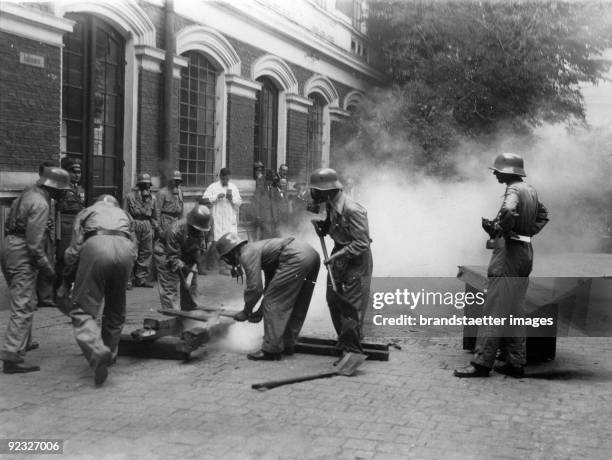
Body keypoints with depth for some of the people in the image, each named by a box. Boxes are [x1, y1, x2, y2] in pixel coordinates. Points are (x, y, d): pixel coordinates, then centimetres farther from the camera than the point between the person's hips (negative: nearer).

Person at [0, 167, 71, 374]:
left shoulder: (28, 194, 14)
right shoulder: (40, 203, -16)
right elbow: (35, 243, -21)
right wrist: (48, 269, -14)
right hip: (22, 256, -10)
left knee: (25, 302, 23)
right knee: (23, 307, -9)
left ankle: (23, 344, 38)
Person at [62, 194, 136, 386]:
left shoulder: (87, 212, 31)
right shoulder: (122, 213, 39)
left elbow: (74, 248, 20)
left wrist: (67, 278, 29)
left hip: (96, 246, -3)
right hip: (125, 249, 3)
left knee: (83, 310, -2)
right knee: (116, 311, 20)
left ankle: (98, 352, -23)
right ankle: (110, 355, 27)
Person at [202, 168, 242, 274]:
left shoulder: (233, 187, 14)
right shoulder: (213, 187, 3)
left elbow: (239, 202, 11)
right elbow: (204, 199, -5)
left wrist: (231, 198, -7)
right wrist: (217, 197, -13)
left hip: (230, 220, 3)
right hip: (217, 220, -3)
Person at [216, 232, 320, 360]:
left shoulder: (247, 254, -1)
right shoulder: (256, 248, 29)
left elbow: (255, 288, -8)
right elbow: (271, 286, 34)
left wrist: (246, 312, 7)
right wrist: (260, 311, 35)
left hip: (296, 258, -10)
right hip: (312, 255, 10)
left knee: (273, 302, -2)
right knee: (297, 305, 19)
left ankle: (271, 350, 0)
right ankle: (287, 344, 27)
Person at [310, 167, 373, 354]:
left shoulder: (352, 210, -27)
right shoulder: (330, 205, 0)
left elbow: (362, 243, -25)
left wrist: (337, 255, -25)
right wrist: (317, 221, -7)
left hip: (356, 260, -9)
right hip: (339, 256, 9)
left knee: (352, 305, -6)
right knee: (333, 298, 13)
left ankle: (351, 350, 1)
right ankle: (345, 339, 29)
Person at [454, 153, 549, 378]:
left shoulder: (513, 190, -14)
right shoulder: (530, 190, 15)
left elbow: (508, 212, -35)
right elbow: (543, 214, 29)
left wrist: (498, 230, -18)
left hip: (508, 254, -9)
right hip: (525, 252, 9)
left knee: (494, 310, -7)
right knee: (514, 311, 13)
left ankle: (482, 362, -5)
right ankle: (515, 363, 16)